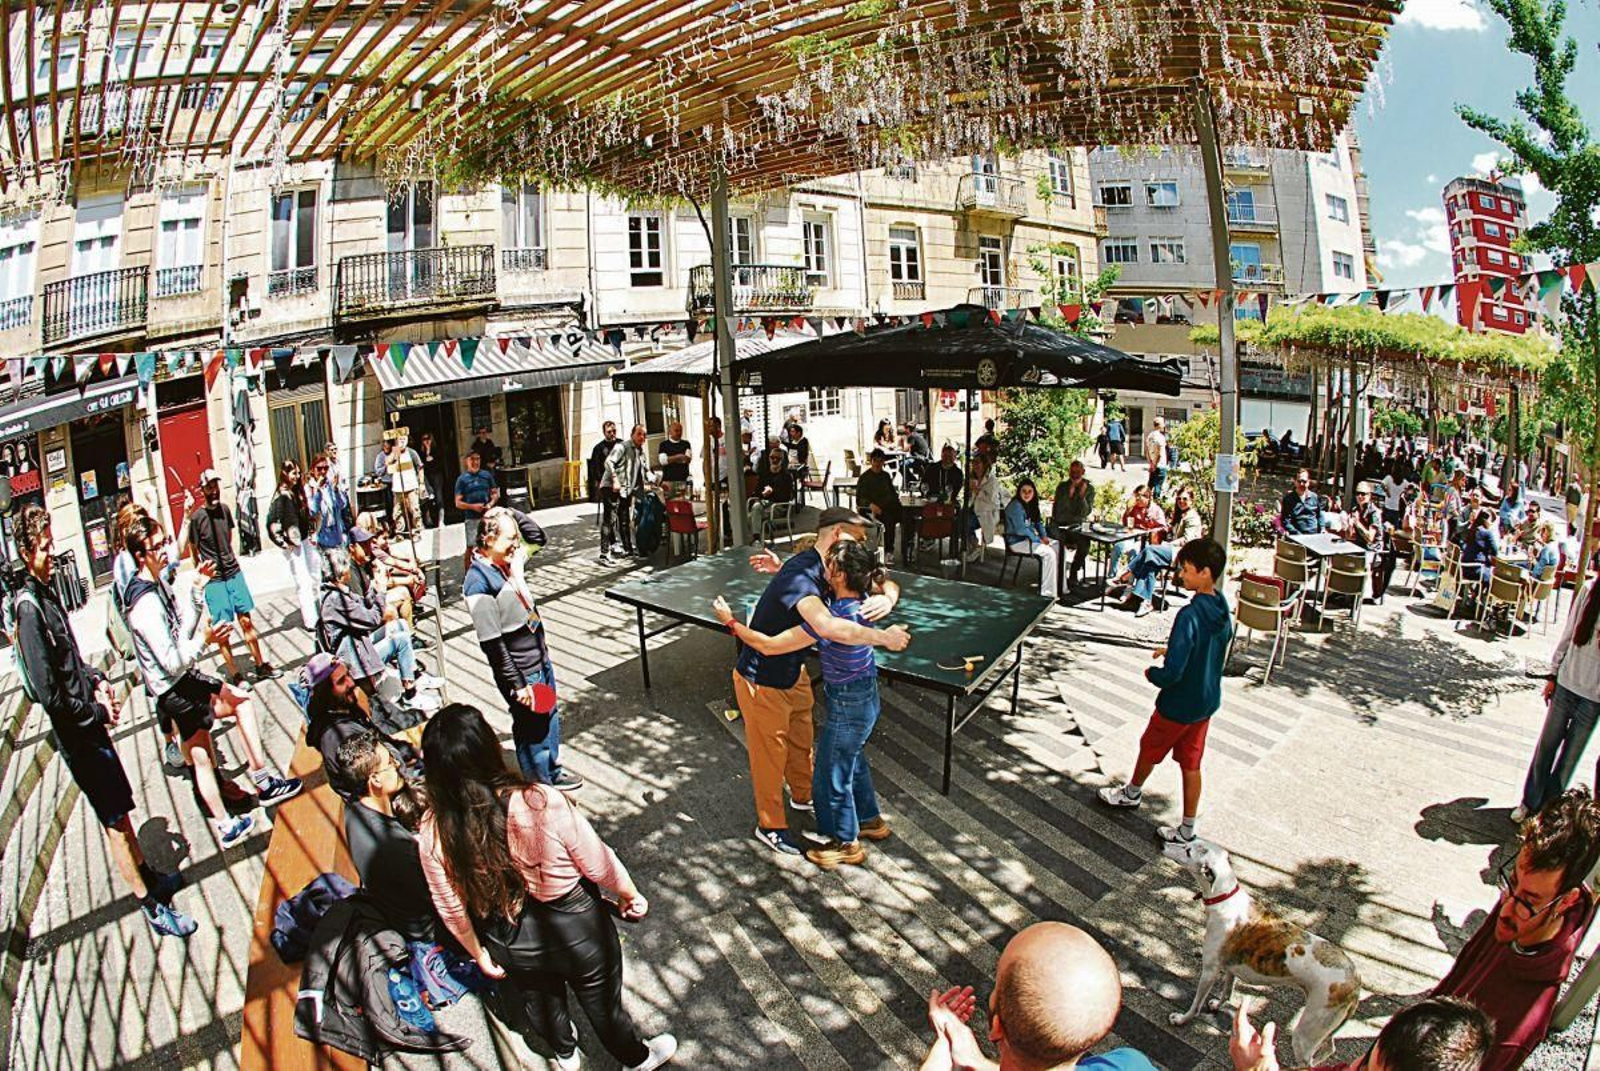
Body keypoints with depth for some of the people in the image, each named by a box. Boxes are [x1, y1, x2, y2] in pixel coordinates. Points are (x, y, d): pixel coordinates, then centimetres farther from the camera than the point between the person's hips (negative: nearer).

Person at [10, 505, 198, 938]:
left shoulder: (46, 593, 6)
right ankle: (152, 907, 10)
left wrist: (97, 681, 6)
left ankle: (148, 875, 37)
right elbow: (48, 694, -25)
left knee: (121, 809, 21)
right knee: (115, 821, 0)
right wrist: (98, 712, -15)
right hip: (76, 734, -9)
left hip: (89, 725, 9)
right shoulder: (28, 607, -23)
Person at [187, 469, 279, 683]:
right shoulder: (197, 517, -11)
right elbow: (193, 552, -2)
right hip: (214, 580, -5)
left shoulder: (225, 510, 4)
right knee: (222, 631, 2)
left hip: (234, 573, 5)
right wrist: (203, 573, -6)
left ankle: (261, 666, 19)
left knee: (246, 621, 11)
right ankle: (236, 677, 10)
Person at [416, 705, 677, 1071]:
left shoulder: (432, 833, -25)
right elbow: (598, 864, -20)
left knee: (541, 1000, 33)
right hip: (575, 929, -3)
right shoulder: (541, 803, -36)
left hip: (511, 945, 3)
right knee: (603, 1002, 25)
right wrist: (630, 895, 1)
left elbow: (451, 910, -8)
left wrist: (479, 954, 11)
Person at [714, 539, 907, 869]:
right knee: (854, 762, 30)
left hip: (848, 706, -9)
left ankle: (846, 843, 36)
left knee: (831, 776, 14)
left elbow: (769, 646, -30)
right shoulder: (860, 601, -10)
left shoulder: (831, 618, -35)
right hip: (865, 696, 9)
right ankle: (871, 820, 52)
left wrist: (731, 622, -17)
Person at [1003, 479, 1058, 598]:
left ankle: (1060, 588, -3)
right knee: (1048, 553, -25)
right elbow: (1021, 529, -23)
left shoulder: (1031, 505, 11)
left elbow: (1038, 522, 18)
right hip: (1017, 542, -9)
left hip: (1029, 538, 9)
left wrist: (1044, 536, -1)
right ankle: (1047, 592, -21)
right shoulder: (1015, 506, -17)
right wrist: (1038, 540, -17)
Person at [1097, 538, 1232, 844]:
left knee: (1150, 749, 19)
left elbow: (1172, 672, -31)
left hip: (1178, 704, -7)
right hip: (1208, 701, 7)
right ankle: (1187, 830, 25)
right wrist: (1172, 650, 12)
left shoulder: (1190, 615, -31)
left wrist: (1152, 673, -11)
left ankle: (1132, 793, 44)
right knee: (1191, 764, 16)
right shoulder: (1222, 608, -4)